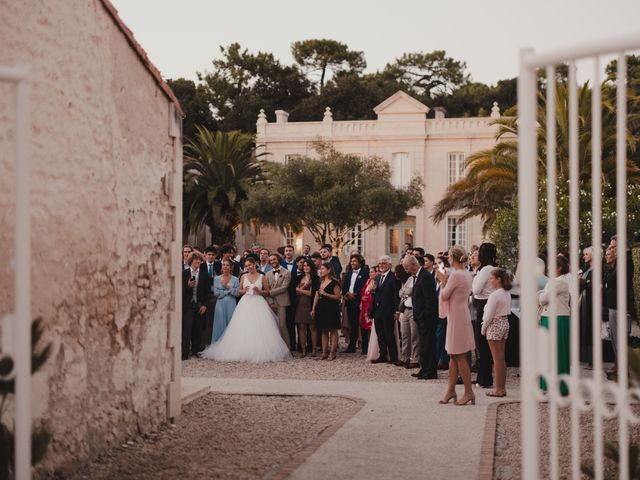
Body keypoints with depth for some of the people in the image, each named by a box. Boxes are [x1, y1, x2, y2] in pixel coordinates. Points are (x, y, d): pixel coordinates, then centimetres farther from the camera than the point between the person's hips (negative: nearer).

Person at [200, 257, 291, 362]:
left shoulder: (261, 277, 5)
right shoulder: (243, 277, 10)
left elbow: (267, 292, 8)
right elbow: (239, 291, 15)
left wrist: (259, 291, -10)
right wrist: (244, 291, -6)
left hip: (258, 303, -2)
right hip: (246, 303, 2)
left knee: (259, 329, -8)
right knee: (244, 329, -5)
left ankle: (260, 352, -3)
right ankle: (243, 352, 0)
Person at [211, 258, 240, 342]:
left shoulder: (235, 279, 4)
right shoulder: (217, 279, 5)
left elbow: (237, 293, -5)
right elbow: (216, 293, -3)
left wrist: (228, 286, -14)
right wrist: (228, 291, -7)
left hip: (231, 305, 0)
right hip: (220, 304, 0)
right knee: (220, 325, 0)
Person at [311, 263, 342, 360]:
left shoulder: (334, 283, -8)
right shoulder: (320, 282, 14)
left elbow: (338, 296, -13)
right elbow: (316, 296, 16)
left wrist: (325, 294, -17)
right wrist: (313, 309, 13)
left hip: (331, 308, -7)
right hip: (321, 308, 7)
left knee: (333, 330, -2)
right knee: (324, 331, 9)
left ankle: (332, 353, -1)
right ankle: (324, 352, 12)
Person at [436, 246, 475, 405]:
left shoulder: (455, 275, -19)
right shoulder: (468, 274, 8)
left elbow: (444, 296, -12)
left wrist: (443, 281, 1)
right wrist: (446, 280, 9)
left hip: (457, 317, -9)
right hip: (462, 315, 9)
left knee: (459, 357, -3)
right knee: (453, 356, 13)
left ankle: (469, 392, 1)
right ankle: (451, 390, 18)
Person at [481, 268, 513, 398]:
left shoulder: (494, 295, -19)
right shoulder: (507, 294, 7)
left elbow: (489, 315, -18)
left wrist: (483, 328, -4)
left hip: (495, 325, -9)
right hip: (505, 323, 9)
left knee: (497, 359, -4)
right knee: (501, 358, 13)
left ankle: (499, 389, 0)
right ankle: (502, 387, 17)